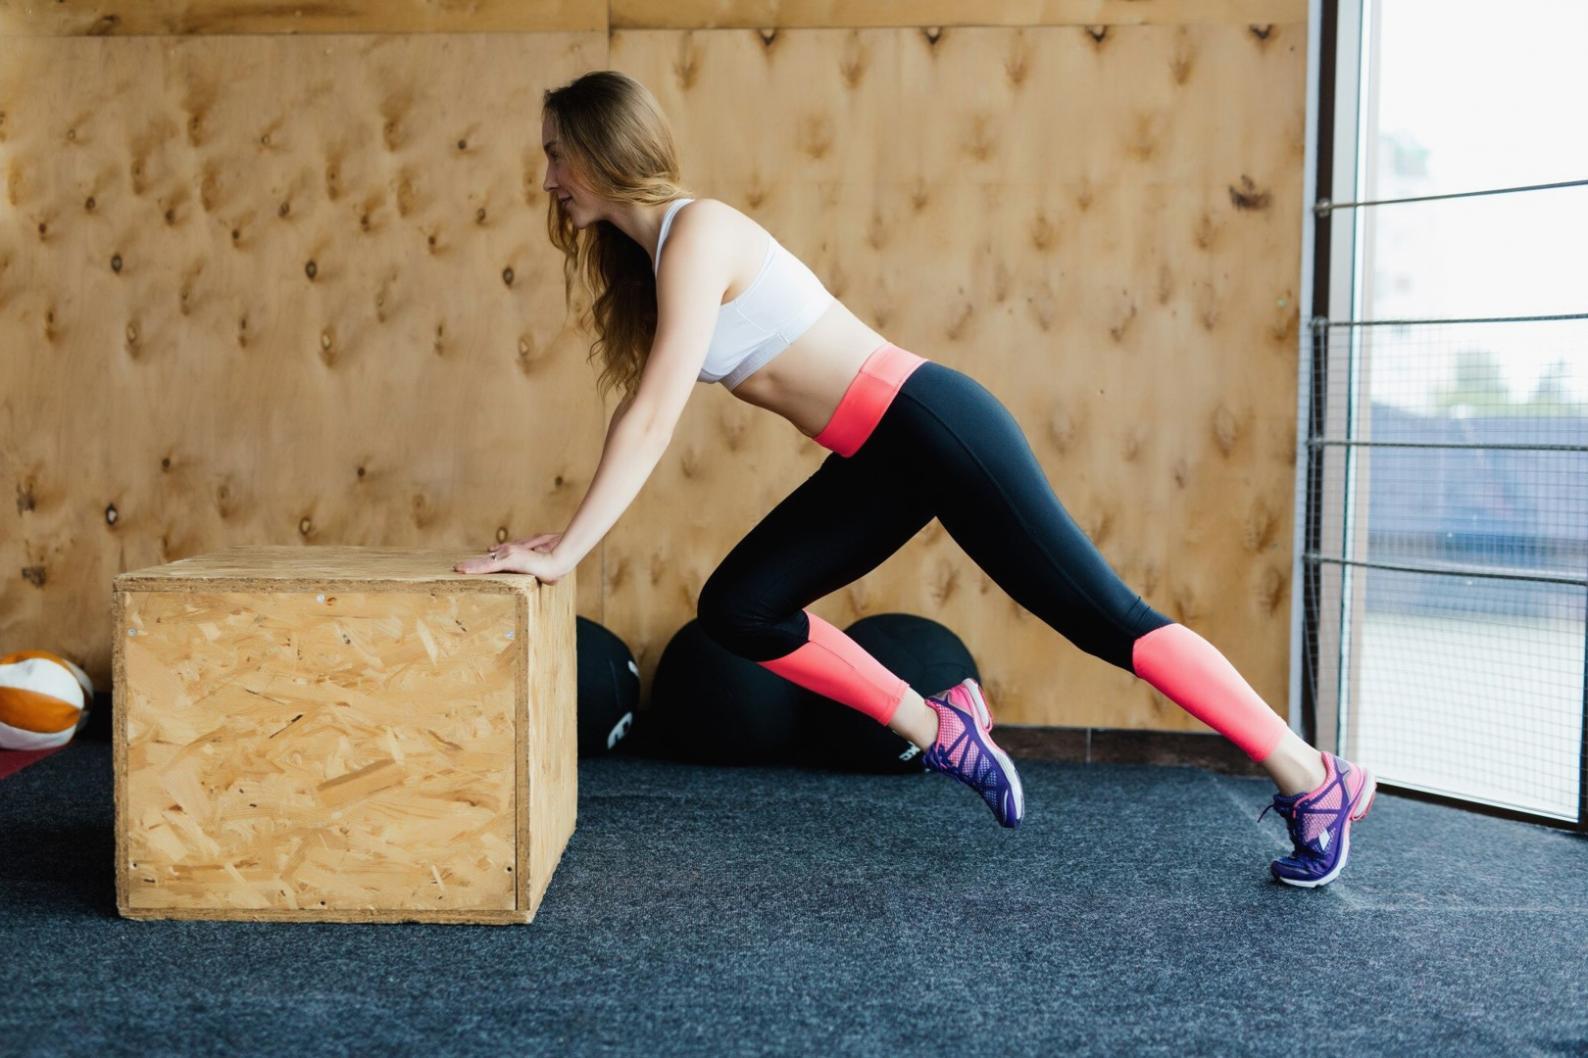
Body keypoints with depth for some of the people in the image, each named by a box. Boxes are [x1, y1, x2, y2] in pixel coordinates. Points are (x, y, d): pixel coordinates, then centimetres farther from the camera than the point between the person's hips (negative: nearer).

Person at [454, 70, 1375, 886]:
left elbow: (654, 418, -21)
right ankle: (941, 730, 14)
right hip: (885, 458, 9)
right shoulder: (649, 253, 13)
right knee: (738, 607, 4)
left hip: (935, 427, -9)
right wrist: (568, 535, 13)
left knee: (1106, 617, -4)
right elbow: (641, 413, 17)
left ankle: (1317, 781, 9)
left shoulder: (695, 233, -15)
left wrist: (566, 552, -18)